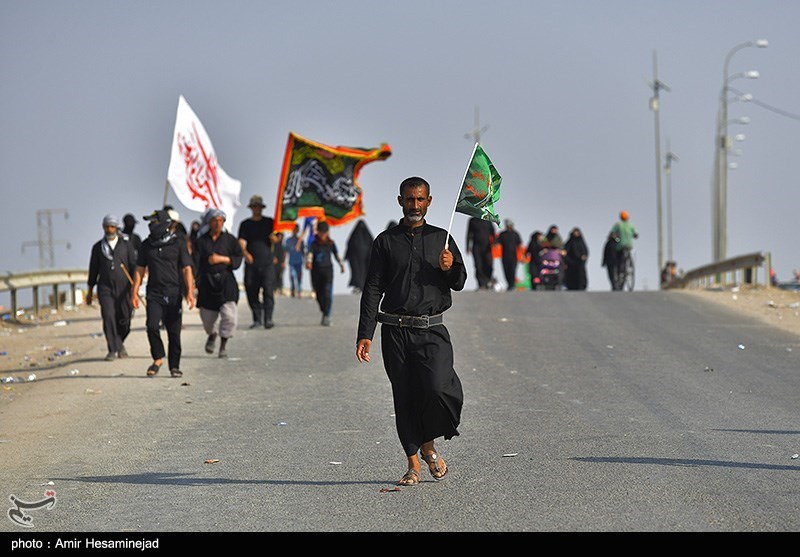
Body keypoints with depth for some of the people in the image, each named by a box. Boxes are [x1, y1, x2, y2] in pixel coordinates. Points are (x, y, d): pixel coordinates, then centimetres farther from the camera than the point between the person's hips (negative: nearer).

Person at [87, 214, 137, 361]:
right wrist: (90, 291, 15)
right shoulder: (98, 247, 11)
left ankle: (120, 344, 28)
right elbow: (93, 270, 15)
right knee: (108, 317, -14)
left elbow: (134, 266, 4)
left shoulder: (126, 245, 7)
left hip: (123, 287, 0)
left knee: (124, 319, 1)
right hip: (105, 288, 0)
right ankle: (113, 350, -10)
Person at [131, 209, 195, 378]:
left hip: (174, 294, -1)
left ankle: (174, 366, 15)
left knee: (174, 332, 2)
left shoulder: (178, 243, 1)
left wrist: (190, 292, -15)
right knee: (152, 326, -17)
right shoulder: (147, 245, 9)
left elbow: (186, 269, -3)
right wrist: (134, 292, 6)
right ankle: (158, 358, 2)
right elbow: (140, 270, 14)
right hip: (154, 293, 2)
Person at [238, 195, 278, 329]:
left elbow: (275, 239, 6)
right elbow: (241, 241, 0)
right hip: (251, 262, 1)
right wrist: (245, 252, -20)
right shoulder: (245, 224, 11)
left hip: (267, 261, -1)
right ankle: (257, 319, 13)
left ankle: (268, 319, -14)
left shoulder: (269, 222, 12)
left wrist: (273, 237, -19)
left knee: (268, 290, -12)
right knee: (251, 291, 2)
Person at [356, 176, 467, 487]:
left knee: (438, 388, -20)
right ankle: (413, 464, 11)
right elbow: (372, 289, 6)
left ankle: (428, 444, 5)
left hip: (432, 331, 0)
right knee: (404, 398, 1)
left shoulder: (442, 239, 12)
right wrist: (365, 334, -1)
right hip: (395, 331, 0)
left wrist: (450, 268, -10)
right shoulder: (386, 241, 9)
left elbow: (459, 284, 14)